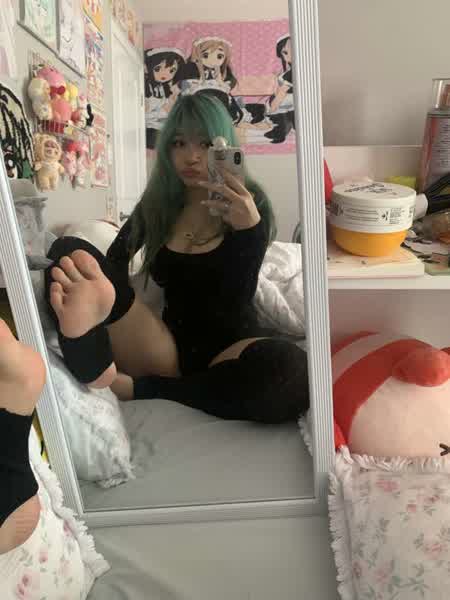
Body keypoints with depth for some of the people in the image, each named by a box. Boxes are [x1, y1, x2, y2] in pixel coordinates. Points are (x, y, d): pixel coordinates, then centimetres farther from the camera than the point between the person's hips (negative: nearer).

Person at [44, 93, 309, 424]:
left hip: (229, 344, -2)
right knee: (70, 251, -12)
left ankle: (137, 388, -23)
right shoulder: (157, 203, 10)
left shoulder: (250, 204, -1)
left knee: (290, 369, -39)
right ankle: (94, 368, -44)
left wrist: (248, 227, -26)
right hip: (169, 347, 3)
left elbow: (234, 303, -11)